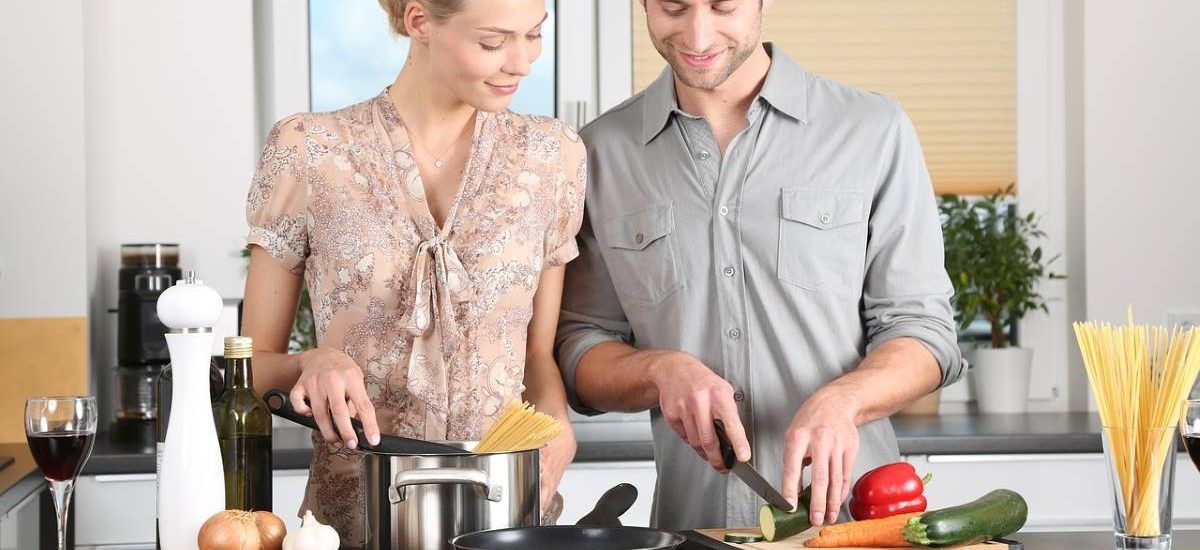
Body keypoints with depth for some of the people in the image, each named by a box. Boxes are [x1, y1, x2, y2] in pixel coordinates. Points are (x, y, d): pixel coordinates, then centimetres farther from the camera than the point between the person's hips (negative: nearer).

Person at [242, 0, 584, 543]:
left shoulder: (551, 156, 6)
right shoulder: (307, 152, -3)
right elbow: (255, 363, 4)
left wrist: (554, 427, -7)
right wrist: (311, 364, -16)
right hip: (350, 515, -2)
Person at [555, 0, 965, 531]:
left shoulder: (875, 131, 3)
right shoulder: (601, 152, 8)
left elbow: (921, 328, 3)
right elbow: (577, 346, 10)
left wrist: (840, 401, -16)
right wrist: (661, 369, -10)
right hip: (689, 524, 3)